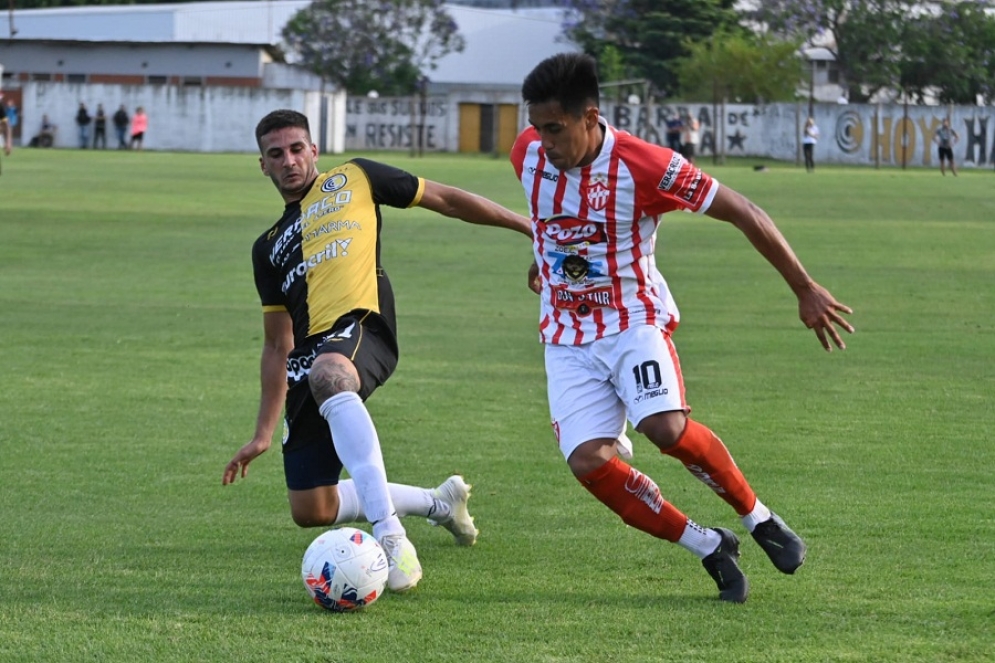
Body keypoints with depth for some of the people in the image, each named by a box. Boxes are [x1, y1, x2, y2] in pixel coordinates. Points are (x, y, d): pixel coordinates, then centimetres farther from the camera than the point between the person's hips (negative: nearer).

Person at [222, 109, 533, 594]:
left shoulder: (353, 180, 16)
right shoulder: (268, 248, 27)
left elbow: (444, 200, 18)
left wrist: (528, 225, 15)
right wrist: (263, 434, 25)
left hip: (360, 326, -7)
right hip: (308, 359, 7)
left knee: (327, 375, -44)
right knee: (310, 511, 2)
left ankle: (391, 536, -52)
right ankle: (439, 503, 26)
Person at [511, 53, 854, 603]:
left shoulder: (644, 166, -19)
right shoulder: (527, 155, -4)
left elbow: (743, 214, -12)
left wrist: (805, 291, -9)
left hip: (634, 319, -4)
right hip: (565, 337, 4)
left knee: (666, 427, -30)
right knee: (588, 461, -17)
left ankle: (759, 518, -5)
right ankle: (710, 548, -1)